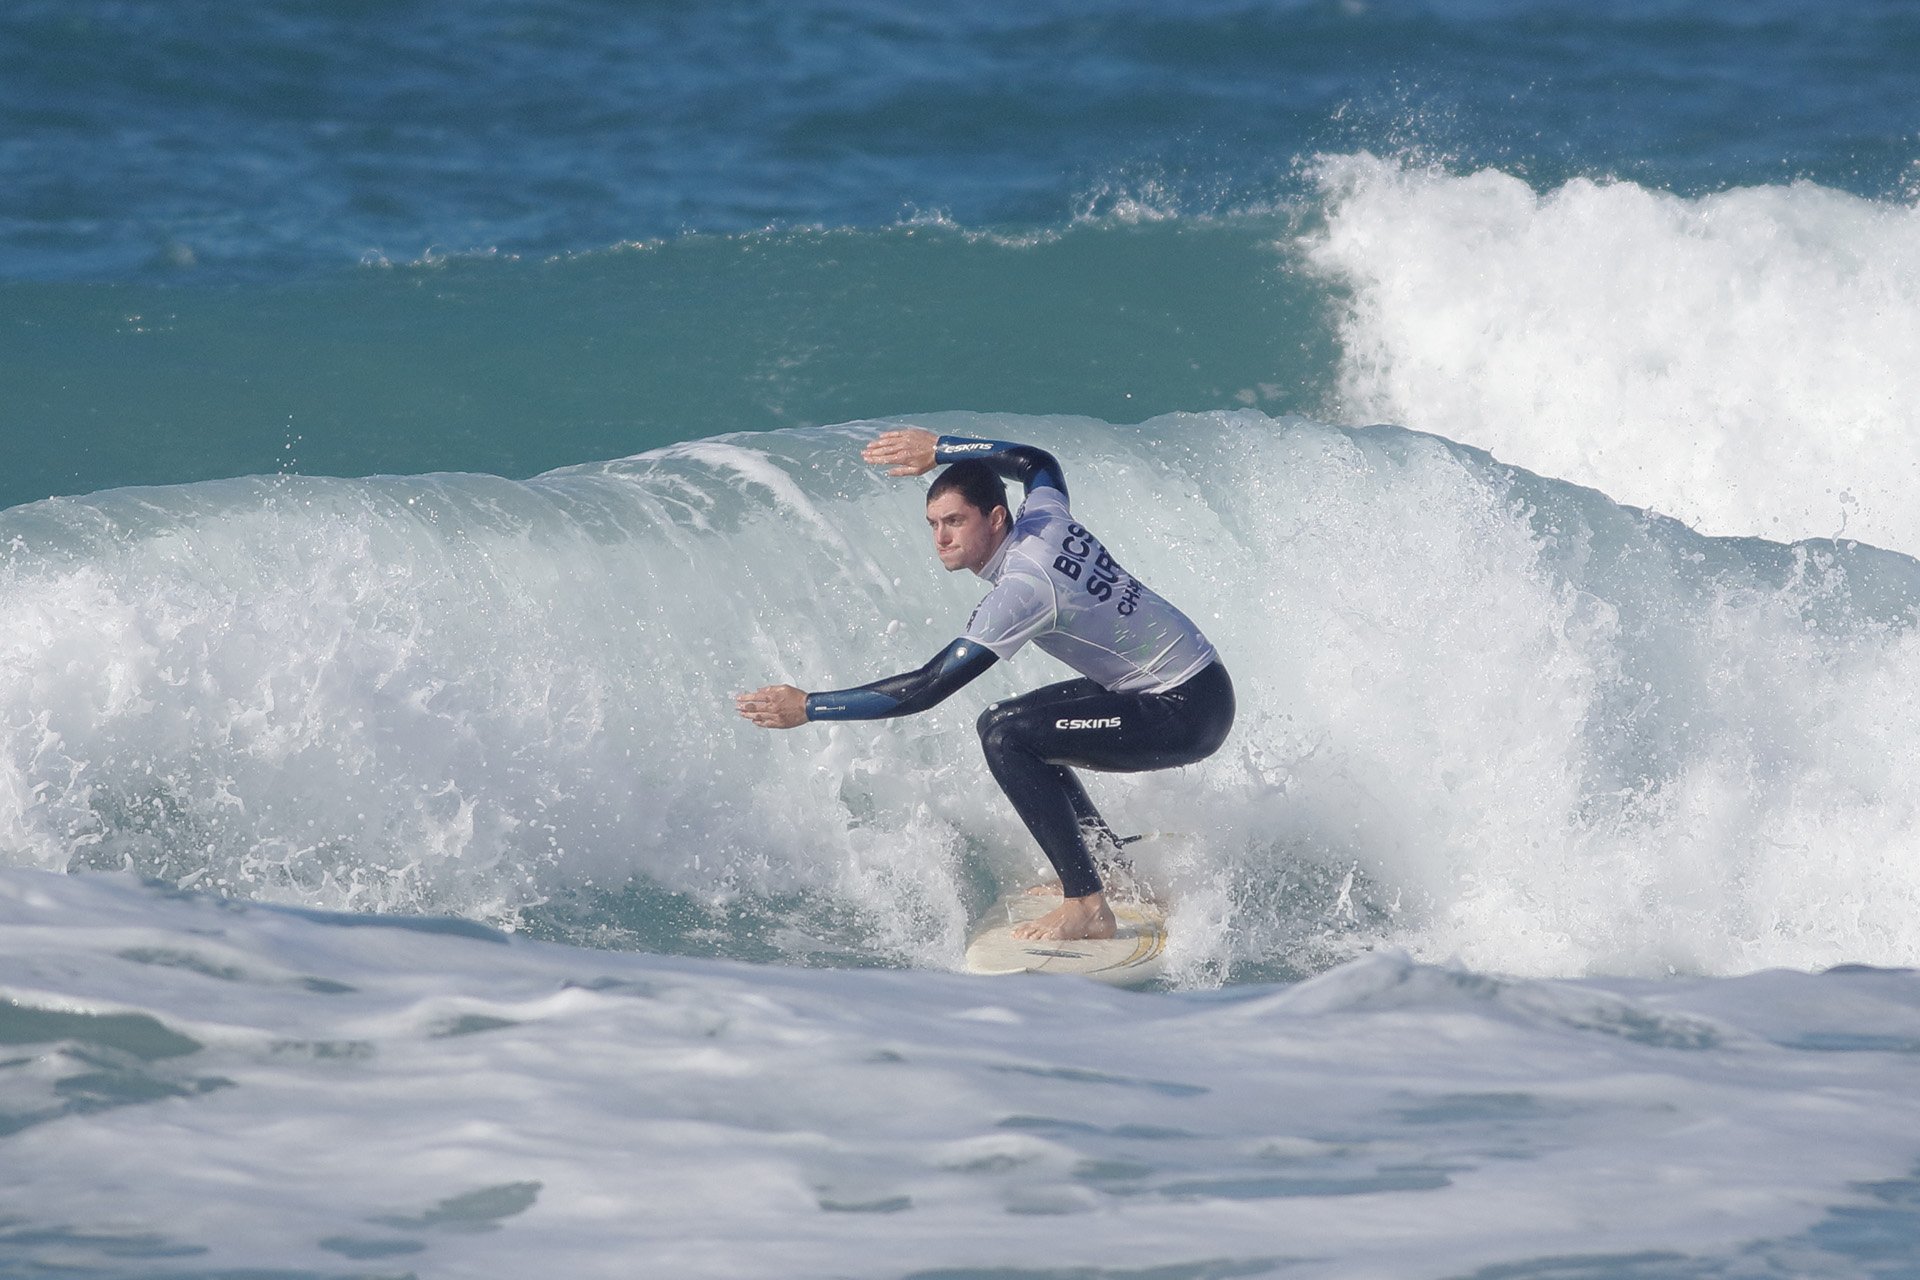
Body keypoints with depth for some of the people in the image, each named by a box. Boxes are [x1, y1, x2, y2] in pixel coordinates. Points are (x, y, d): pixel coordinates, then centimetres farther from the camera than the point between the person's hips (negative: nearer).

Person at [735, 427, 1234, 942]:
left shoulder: (1021, 588, -25)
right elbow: (1037, 463, 26)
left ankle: (1086, 905, -20)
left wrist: (809, 707, -23)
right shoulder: (1044, 515, -1)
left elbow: (928, 688, -25)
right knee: (1007, 726, 17)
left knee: (1007, 737, -22)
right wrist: (940, 449, 18)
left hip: (1186, 715, -10)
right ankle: (1112, 865, 22)